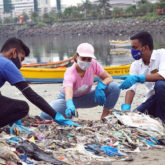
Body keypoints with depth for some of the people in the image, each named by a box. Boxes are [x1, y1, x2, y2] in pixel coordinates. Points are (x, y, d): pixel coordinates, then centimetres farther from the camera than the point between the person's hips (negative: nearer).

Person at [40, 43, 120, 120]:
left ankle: (104, 117, -4)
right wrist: (70, 105, -73)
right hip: (71, 98, -2)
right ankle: (68, 114, 6)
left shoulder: (93, 64, -20)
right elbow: (68, 91, -51)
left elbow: (109, 78, -13)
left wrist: (100, 87, -36)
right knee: (45, 115, -30)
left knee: (114, 87, -22)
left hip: (85, 98, 2)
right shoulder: (70, 73, -32)